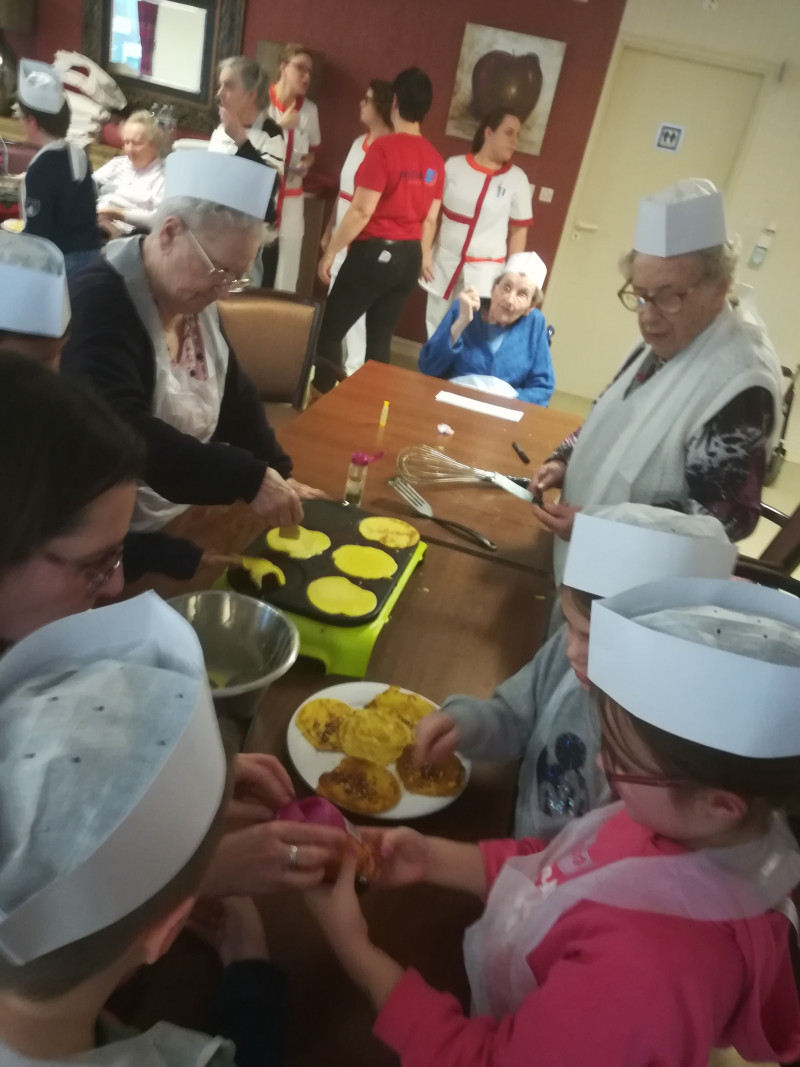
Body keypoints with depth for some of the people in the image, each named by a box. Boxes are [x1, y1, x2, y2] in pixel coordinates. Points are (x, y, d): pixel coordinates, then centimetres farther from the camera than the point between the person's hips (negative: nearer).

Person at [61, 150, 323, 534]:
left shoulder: (196, 302, 5)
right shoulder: (100, 303, -20)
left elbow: (235, 397, 14)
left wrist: (277, 473, 3)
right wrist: (249, 479, -33)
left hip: (185, 517, 8)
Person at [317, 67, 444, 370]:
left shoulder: (384, 147, -13)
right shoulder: (435, 159, 6)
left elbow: (361, 211, -16)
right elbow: (430, 219, 11)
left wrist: (330, 252, -8)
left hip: (375, 252, -7)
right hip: (409, 256, 7)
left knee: (329, 330, 2)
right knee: (380, 339, 13)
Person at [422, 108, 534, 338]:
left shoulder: (517, 178, -3)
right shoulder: (454, 165, -1)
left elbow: (518, 231, 1)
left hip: (484, 270, -2)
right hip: (444, 263, 2)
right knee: (436, 329, 11)